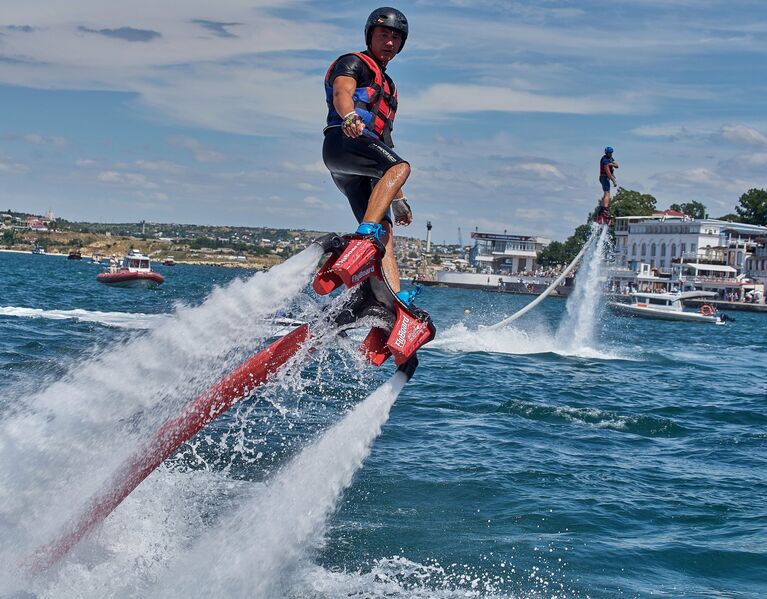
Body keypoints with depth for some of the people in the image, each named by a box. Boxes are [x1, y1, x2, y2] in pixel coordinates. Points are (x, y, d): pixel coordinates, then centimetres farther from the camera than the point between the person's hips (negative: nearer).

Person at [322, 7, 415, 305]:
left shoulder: (388, 86, 36)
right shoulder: (353, 63, 11)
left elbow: (385, 144, 36)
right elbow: (341, 93, -14)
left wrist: (397, 198, 31)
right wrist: (349, 117, -39)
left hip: (359, 172, 8)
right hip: (342, 143, -8)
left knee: (385, 235, -9)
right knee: (401, 165, -33)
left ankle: (395, 299, -22)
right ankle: (364, 234, -48)